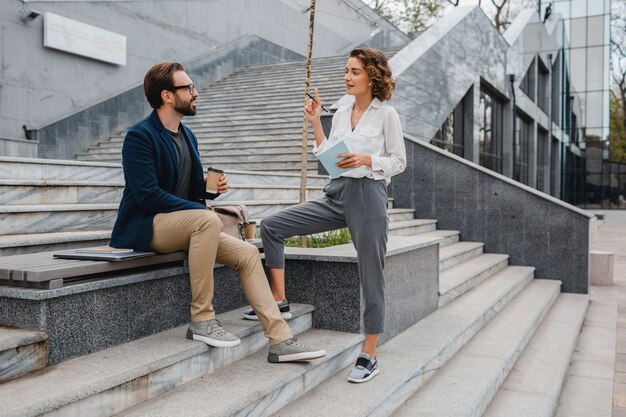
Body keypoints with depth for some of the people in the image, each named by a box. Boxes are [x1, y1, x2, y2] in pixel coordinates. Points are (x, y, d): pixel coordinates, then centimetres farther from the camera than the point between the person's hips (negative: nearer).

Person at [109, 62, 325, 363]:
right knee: (208, 220, -36)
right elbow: (148, 195, -21)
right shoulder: (139, 135, -12)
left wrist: (210, 188, -3)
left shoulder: (188, 136, 14)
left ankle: (280, 341, -9)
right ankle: (202, 320, -25)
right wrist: (202, 210, -22)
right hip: (145, 226, -8)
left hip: (184, 223, 8)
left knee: (248, 253, -9)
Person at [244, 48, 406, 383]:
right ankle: (279, 301, 9)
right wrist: (315, 122, 9)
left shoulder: (386, 114, -1)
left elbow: (399, 161, 0)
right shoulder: (341, 114, 15)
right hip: (337, 194, 6)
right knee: (271, 226, -3)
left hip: (369, 195, -6)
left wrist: (366, 159, -16)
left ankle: (369, 356, 13)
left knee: (371, 277, 0)